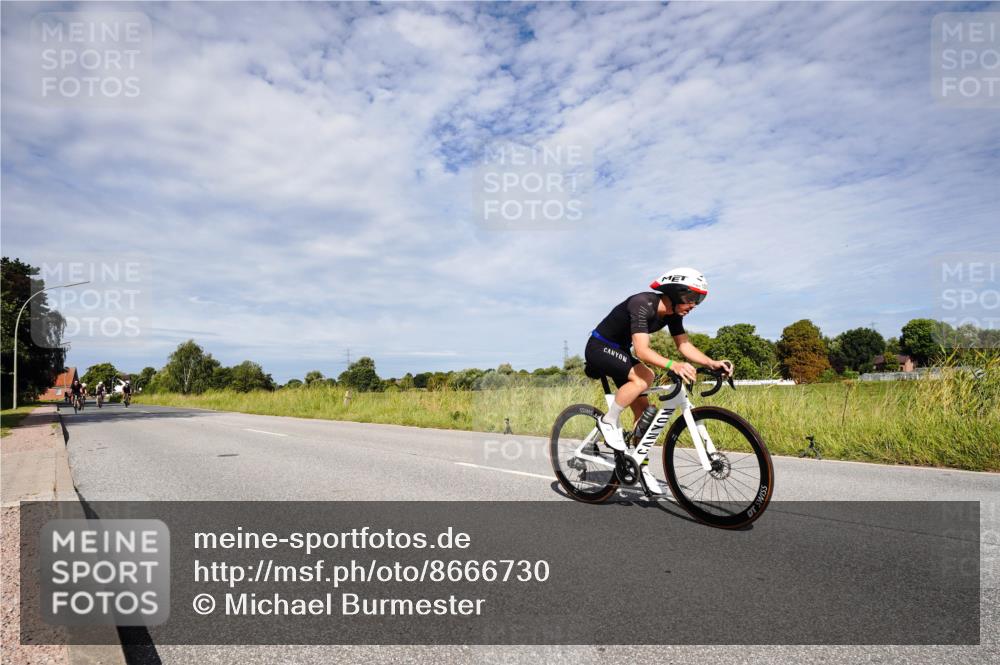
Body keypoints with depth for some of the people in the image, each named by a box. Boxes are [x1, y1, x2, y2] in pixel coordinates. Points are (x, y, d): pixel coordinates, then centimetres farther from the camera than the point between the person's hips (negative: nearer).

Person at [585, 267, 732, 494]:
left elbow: (684, 345, -4)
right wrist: (673, 365, -56)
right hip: (599, 348, -8)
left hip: (620, 351, 9)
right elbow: (642, 350, -41)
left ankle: (641, 466, 13)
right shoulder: (643, 304, -31)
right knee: (644, 377, -32)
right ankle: (608, 421, -14)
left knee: (643, 408, 2)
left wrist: (712, 363, -21)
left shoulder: (673, 313, -5)